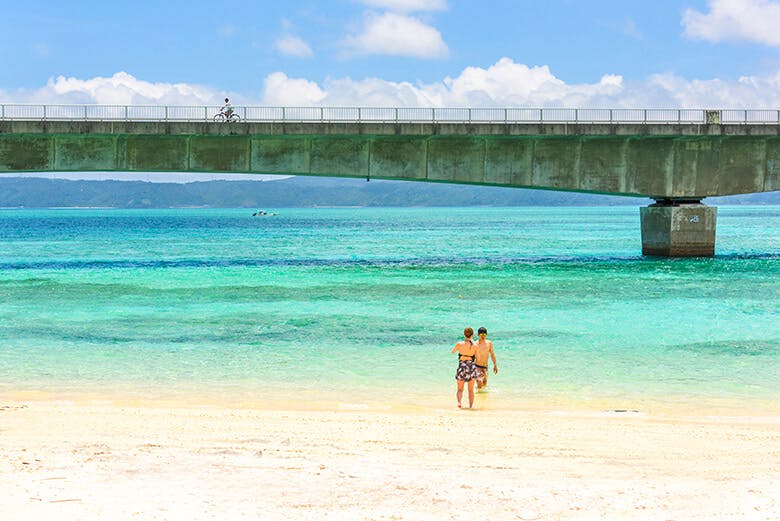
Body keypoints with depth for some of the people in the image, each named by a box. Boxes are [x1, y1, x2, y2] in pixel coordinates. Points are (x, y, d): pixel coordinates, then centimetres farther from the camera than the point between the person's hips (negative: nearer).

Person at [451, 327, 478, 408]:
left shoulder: (460, 344, -7)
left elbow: (453, 351, 11)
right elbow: (478, 358, 2)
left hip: (461, 367, 0)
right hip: (471, 367, 0)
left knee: (460, 389, 9)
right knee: (471, 390, 14)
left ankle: (459, 401, -18)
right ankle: (470, 406, 11)